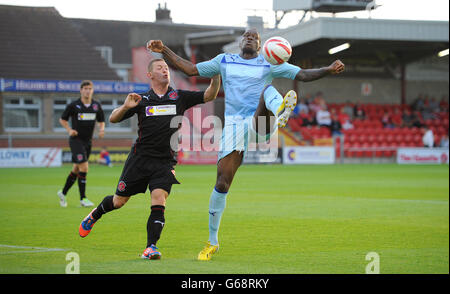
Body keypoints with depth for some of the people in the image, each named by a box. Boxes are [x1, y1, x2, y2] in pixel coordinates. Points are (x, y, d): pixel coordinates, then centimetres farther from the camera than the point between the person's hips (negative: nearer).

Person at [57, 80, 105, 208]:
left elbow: (101, 121, 15)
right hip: (76, 140, -5)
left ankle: (63, 193, 31)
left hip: (88, 141, 5)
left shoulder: (96, 105, 4)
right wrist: (69, 130, -12)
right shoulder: (73, 105, -7)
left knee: (76, 169, 13)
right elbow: (62, 119, 5)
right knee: (84, 167, -17)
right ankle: (83, 198, -11)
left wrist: (101, 129, -6)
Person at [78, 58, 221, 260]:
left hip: (165, 161, 0)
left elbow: (209, 96, -3)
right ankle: (94, 215, 39)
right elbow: (113, 119, 4)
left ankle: (151, 247, -15)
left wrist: (216, 76, -21)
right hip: (140, 158, 0)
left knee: (159, 201, -18)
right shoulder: (142, 100, 4)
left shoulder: (179, 97, 6)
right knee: (119, 201, 9)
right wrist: (125, 107, -16)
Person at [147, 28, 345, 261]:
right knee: (222, 182, -7)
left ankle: (279, 114, -71)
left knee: (269, 89, -31)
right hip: (233, 126, 2)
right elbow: (190, 69, 18)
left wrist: (328, 70, -10)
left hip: (259, 123, -1)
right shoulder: (224, 61, 19)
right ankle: (212, 242, 6)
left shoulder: (269, 64, 13)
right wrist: (164, 51, 10)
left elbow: (303, 75, 6)